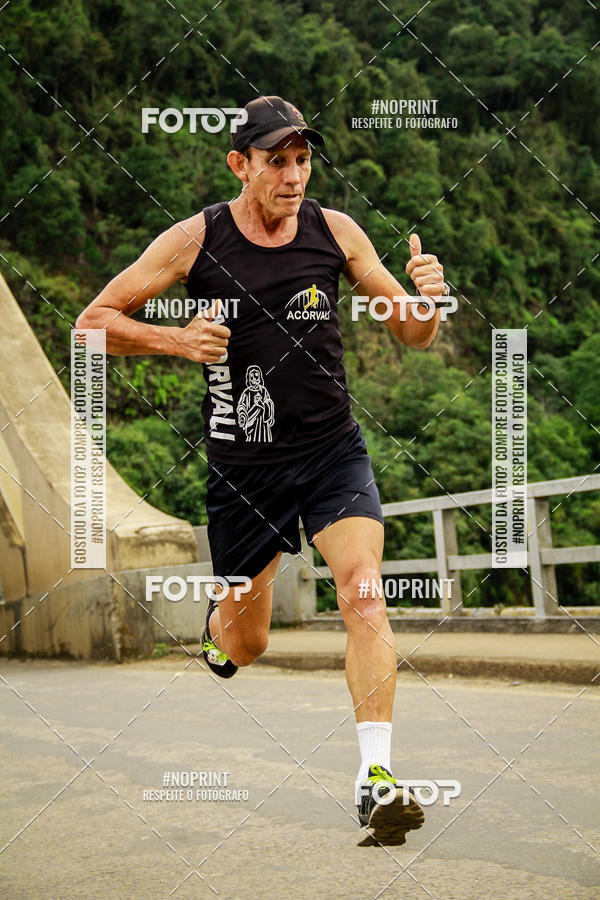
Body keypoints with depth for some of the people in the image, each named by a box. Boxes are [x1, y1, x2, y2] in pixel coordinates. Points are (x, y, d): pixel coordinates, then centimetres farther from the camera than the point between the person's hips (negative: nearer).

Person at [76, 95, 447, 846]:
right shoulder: (195, 240, -7)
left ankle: (376, 778, -20)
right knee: (245, 648, 11)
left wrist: (428, 299, -20)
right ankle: (220, 620, 50)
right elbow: (94, 320, -2)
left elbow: (412, 336, 4)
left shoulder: (335, 232, -2)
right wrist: (174, 339, -19)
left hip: (333, 451, 1)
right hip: (242, 463, 0)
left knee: (364, 594, -23)